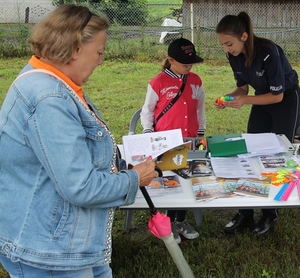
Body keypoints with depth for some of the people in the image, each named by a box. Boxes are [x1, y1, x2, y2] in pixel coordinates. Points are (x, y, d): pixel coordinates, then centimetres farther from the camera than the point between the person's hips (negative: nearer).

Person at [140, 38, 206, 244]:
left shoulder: (196, 81, 7)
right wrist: (149, 135, -7)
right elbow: (147, 111, 1)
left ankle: (181, 220, 25)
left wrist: (201, 132, 14)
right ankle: (170, 223, 17)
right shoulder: (158, 82, -7)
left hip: (190, 141, 4)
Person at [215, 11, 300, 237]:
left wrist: (244, 101, -33)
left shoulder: (268, 52, -33)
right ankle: (245, 214, 12)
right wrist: (228, 98, -20)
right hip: (263, 101, 6)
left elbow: (277, 96, -26)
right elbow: (243, 87, -1)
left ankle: (270, 216, 13)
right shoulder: (234, 55, -13)